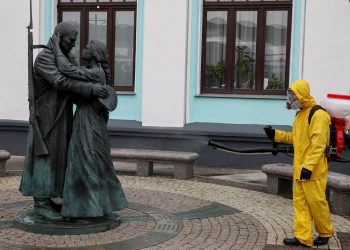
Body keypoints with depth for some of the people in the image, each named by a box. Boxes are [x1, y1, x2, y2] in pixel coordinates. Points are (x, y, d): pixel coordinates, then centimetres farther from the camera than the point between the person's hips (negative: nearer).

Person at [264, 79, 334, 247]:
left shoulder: (318, 114, -15)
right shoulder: (300, 115, 15)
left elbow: (318, 144, -21)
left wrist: (309, 166, -25)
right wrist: (276, 135, 14)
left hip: (313, 170, -9)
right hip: (299, 169, 9)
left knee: (316, 202, 1)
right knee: (300, 203, 8)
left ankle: (325, 233, 21)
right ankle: (303, 237, 12)